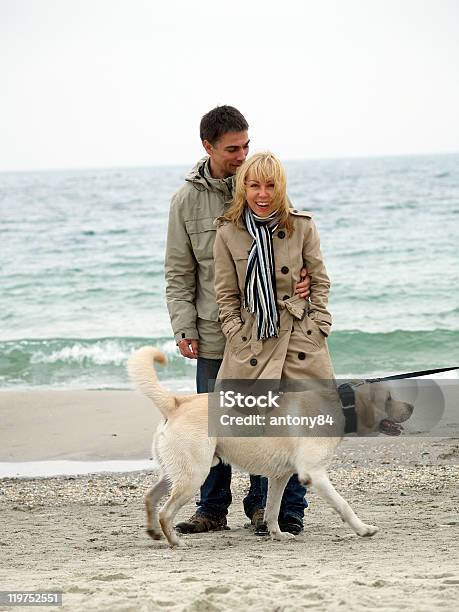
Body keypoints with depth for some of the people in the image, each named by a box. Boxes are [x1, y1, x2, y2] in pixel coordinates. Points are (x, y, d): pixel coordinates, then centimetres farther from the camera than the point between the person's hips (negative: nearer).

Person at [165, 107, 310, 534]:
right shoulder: (187, 199, 1)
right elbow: (178, 274, 4)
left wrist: (303, 276, -11)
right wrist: (184, 328, -4)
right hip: (214, 334, 0)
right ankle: (212, 509, 14)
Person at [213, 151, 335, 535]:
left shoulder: (302, 227, 2)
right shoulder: (228, 234, 2)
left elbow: (320, 281, 8)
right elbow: (226, 294, 6)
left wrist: (318, 328, 0)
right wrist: (237, 337, -3)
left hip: (300, 340, 1)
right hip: (253, 343, 0)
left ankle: (292, 511, 12)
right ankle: (264, 507, 11)